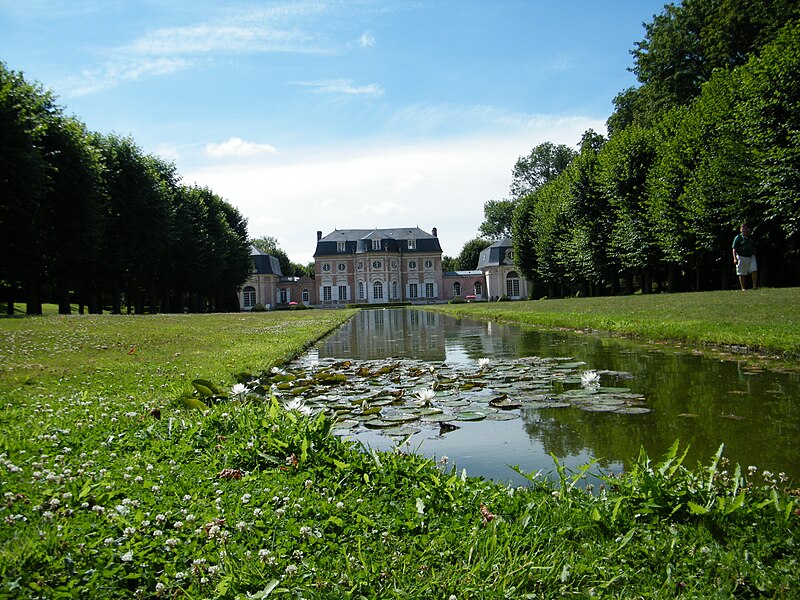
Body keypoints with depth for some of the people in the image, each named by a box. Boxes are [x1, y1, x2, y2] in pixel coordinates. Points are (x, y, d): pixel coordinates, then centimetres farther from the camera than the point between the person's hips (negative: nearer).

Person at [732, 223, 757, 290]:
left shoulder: (751, 237, 16)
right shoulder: (738, 238, 0)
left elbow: (754, 248, 23)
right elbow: (734, 249, -5)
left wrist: (754, 256, 18)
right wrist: (735, 258, -15)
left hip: (751, 257, 4)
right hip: (742, 257, -4)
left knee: (754, 271, -10)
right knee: (742, 274, 0)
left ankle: (754, 286, -3)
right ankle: (743, 288, 6)